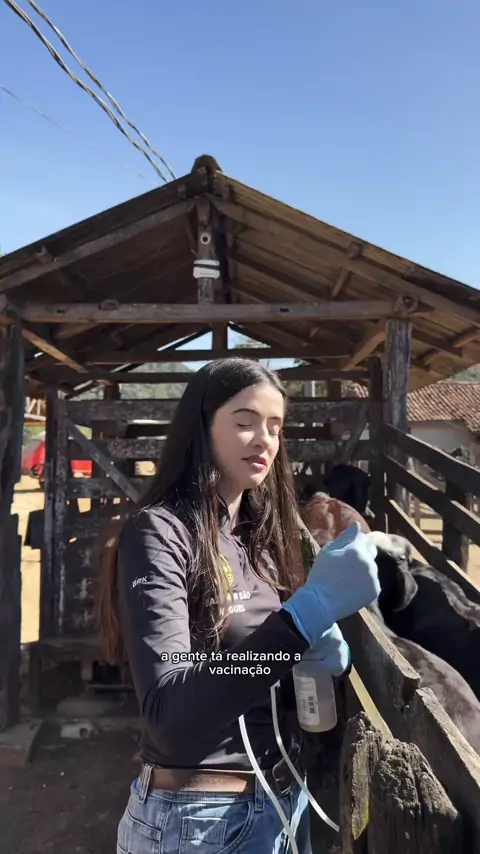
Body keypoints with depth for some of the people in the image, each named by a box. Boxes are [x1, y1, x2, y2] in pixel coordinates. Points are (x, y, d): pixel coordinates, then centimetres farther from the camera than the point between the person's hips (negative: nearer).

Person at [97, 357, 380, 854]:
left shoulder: (259, 536, 4)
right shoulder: (159, 532, -18)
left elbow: (271, 681, 9)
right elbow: (168, 715, -28)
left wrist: (320, 651, -12)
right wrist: (309, 610, -34)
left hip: (288, 798, 7)